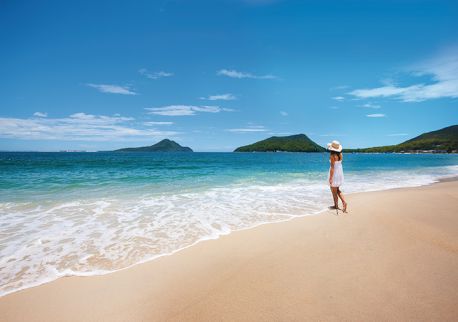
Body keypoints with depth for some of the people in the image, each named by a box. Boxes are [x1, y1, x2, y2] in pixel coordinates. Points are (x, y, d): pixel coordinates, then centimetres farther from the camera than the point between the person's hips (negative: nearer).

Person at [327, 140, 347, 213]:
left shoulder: (332, 156, -21)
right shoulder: (340, 154, 1)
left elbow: (332, 167, -22)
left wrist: (330, 178, -19)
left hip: (334, 174, -8)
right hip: (340, 173, 8)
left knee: (334, 191, 8)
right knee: (337, 190, 22)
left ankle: (336, 206, 20)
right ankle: (344, 202, 9)